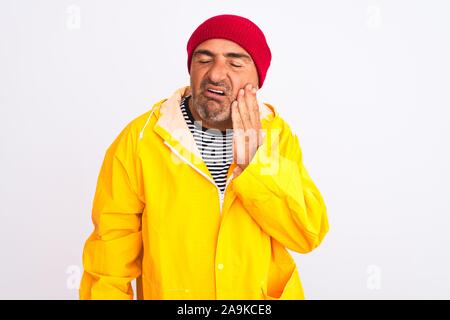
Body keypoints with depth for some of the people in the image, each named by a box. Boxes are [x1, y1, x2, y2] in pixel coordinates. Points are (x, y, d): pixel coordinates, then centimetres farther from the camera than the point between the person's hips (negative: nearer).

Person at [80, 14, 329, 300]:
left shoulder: (278, 135, -8)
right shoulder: (139, 140, -18)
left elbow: (309, 234, -14)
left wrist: (254, 163, -23)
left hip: (266, 293, 3)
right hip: (167, 291, -2)